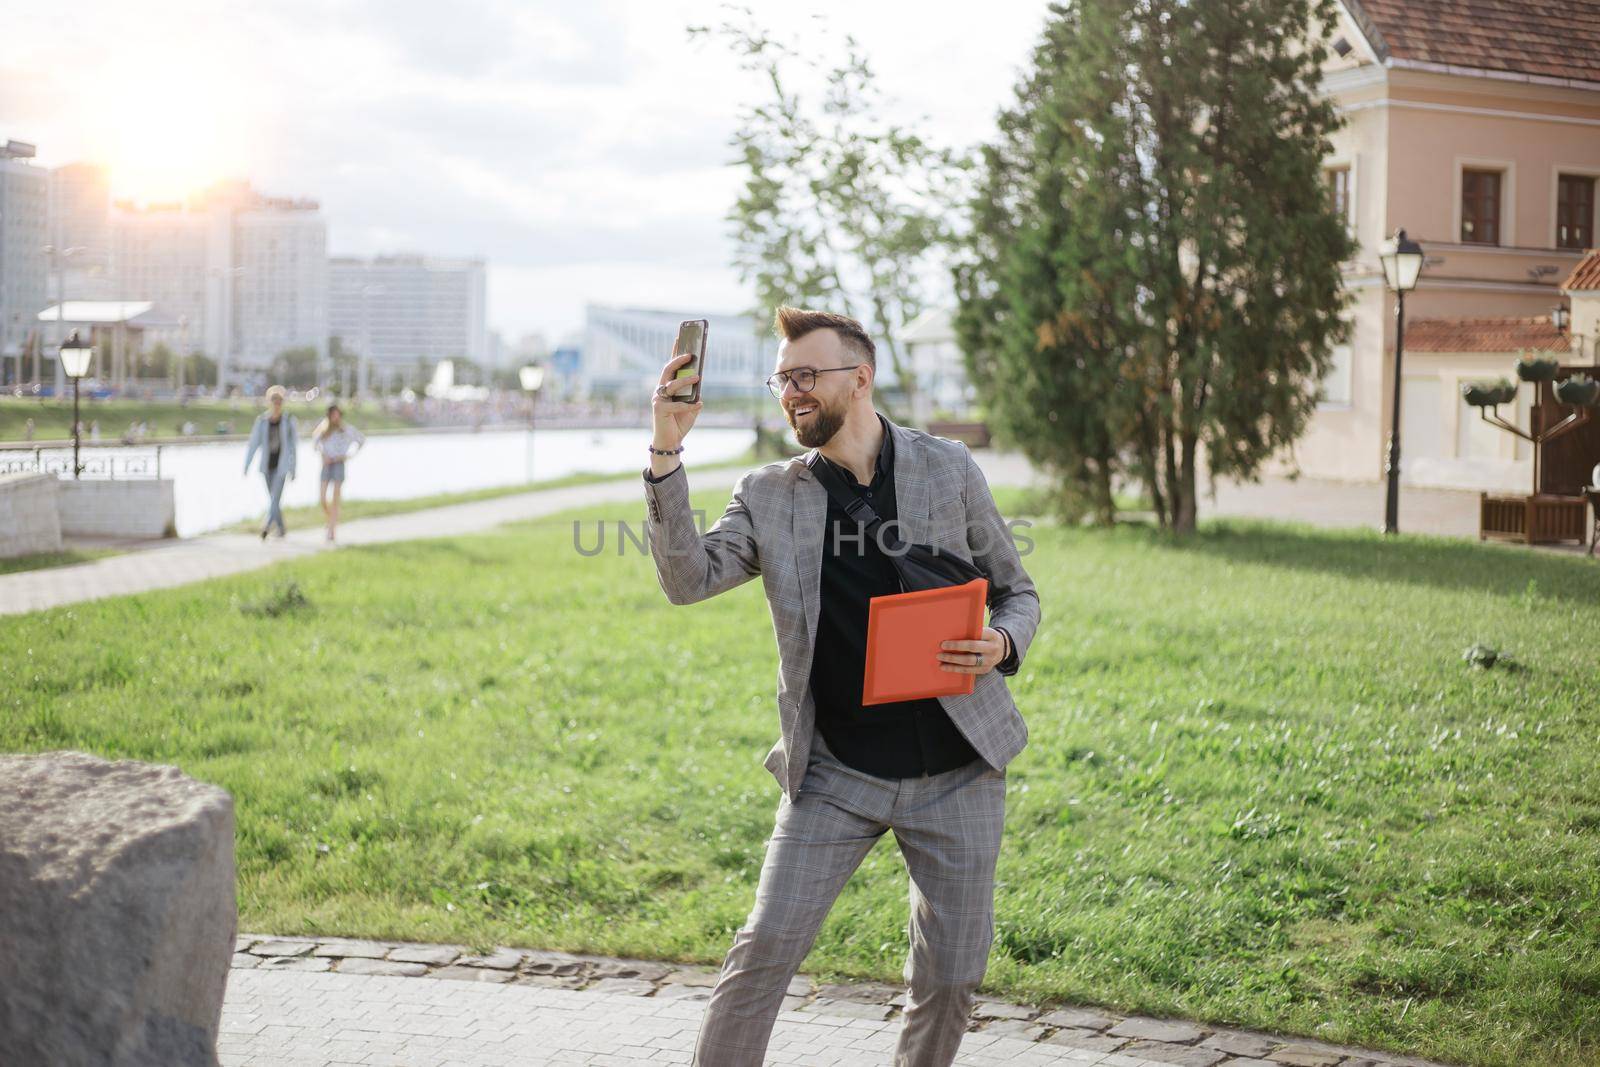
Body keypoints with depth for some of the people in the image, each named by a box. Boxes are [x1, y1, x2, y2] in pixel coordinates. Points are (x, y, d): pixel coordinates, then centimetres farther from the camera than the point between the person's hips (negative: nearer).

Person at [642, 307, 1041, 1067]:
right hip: (833, 773, 0)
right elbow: (689, 579, -12)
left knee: (951, 973, 8)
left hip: (954, 771, 0)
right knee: (766, 947, -7)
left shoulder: (948, 469, 0)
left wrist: (1001, 646, -15)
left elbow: (1016, 592, 8)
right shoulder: (768, 496, 2)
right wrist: (666, 454, -21)